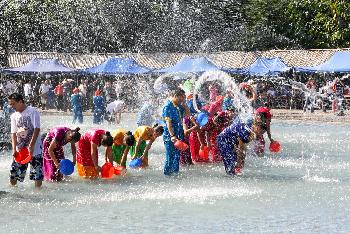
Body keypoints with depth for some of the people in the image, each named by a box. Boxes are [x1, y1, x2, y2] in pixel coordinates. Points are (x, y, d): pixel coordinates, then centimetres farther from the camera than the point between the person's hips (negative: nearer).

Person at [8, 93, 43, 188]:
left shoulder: (32, 111, -7)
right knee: (13, 176, 0)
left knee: (37, 175, -5)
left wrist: (31, 146, -20)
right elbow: (13, 133, 8)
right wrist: (14, 149, -6)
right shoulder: (14, 116, 10)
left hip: (34, 148, -5)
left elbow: (37, 129, -13)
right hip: (20, 149, 5)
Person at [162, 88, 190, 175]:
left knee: (177, 156, 14)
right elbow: (168, 122, -21)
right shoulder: (168, 106, -15)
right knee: (170, 157, -4)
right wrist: (172, 136, -28)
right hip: (170, 136, -8)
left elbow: (187, 114, 15)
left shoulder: (179, 106, 10)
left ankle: (175, 172, 23)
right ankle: (167, 173, 4)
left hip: (178, 135, 8)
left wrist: (184, 103, 2)